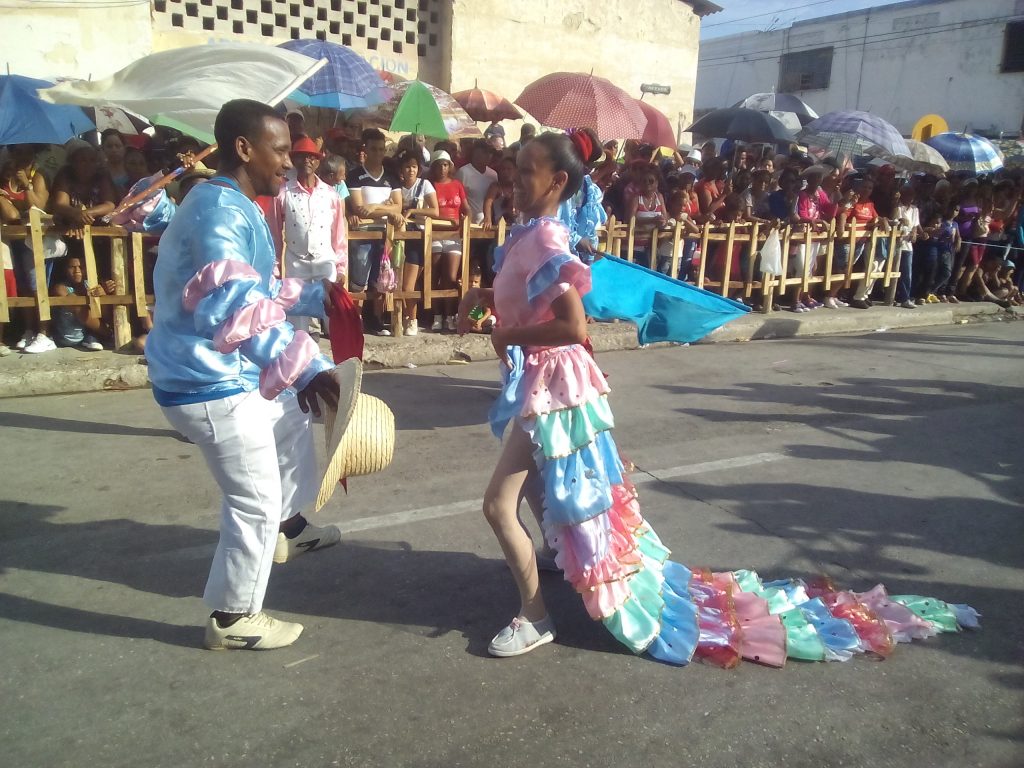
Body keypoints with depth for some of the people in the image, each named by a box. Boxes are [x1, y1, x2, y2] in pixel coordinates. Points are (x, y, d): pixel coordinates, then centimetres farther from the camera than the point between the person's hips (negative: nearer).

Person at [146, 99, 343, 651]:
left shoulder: (233, 207, 12)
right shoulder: (221, 211, -23)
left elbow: (257, 292, 23)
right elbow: (233, 307, -37)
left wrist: (317, 297, 16)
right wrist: (304, 365, -41)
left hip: (230, 373, 11)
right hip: (210, 383, -11)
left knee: (293, 419, 30)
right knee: (255, 501, 1)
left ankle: (288, 529, 48)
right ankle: (232, 619, 21)